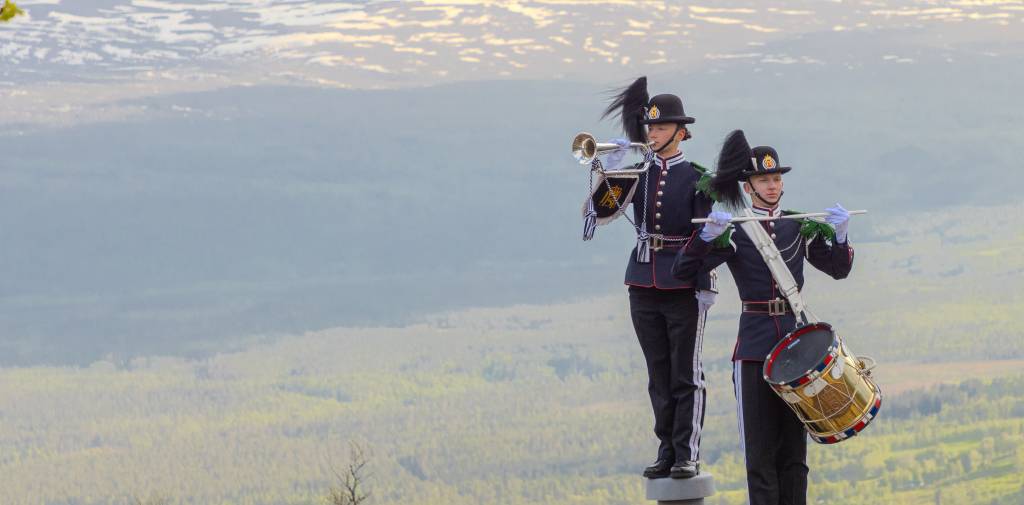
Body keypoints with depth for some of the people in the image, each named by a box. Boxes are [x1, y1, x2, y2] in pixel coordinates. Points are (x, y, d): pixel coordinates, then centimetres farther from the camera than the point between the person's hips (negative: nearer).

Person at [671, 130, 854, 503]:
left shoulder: (800, 228, 9)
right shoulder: (733, 234, -1)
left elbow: (839, 269, 13)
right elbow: (683, 272, -8)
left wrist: (840, 235, -5)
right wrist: (707, 235, -23)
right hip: (754, 346, -3)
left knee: (794, 444, 6)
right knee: (760, 447, -2)